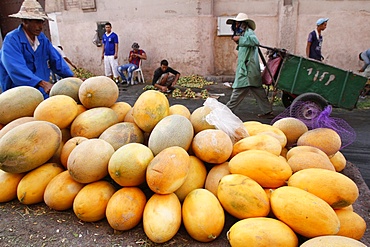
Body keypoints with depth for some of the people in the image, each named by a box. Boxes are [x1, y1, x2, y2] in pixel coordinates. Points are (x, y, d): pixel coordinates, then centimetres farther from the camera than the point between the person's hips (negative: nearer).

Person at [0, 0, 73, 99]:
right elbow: (17, 69, -25)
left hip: (43, 93, 6)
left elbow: (56, 60, 7)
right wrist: (42, 83, -37)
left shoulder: (42, 38, 9)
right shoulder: (12, 40, -12)